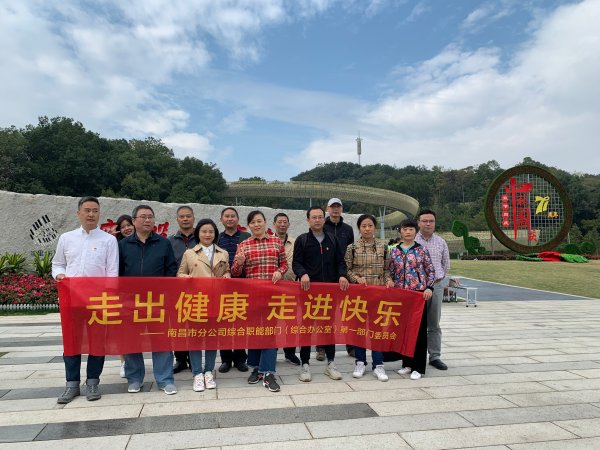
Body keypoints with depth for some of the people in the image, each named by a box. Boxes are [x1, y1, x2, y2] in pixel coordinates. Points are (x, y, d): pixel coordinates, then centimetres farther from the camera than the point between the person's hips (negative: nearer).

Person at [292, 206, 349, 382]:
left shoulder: (333, 239, 13)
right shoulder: (302, 240, 4)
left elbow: (340, 261, 11)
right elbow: (296, 263, -4)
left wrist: (342, 275, -8)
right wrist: (303, 274, -23)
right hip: (309, 289, -2)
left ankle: (331, 363, 20)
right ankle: (305, 364, 12)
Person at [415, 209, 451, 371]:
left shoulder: (441, 242, 9)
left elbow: (446, 264, 19)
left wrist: (438, 278, 11)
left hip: (436, 286, 3)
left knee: (434, 324, 9)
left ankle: (435, 356, 18)